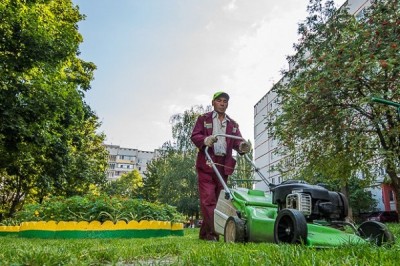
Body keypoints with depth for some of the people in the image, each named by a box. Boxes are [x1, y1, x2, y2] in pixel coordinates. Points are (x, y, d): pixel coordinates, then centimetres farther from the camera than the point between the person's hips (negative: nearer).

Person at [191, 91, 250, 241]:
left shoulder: (233, 124, 21)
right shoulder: (203, 119, 11)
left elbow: (237, 140, 8)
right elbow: (194, 136, -2)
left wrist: (242, 146, -16)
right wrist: (205, 140, -24)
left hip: (224, 165, 4)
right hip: (206, 163, -4)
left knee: (217, 199, 5)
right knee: (208, 198, -10)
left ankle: (204, 233, 14)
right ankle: (212, 232, -9)